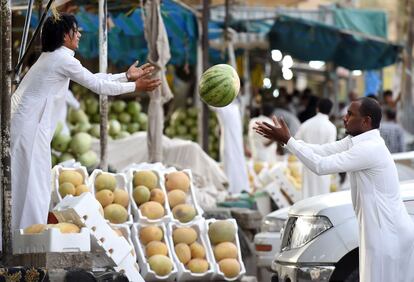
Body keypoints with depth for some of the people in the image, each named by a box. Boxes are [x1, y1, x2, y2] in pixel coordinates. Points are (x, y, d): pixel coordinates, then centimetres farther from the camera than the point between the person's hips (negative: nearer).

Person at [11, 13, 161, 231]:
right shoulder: (63, 59, -12)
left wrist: (127, 76, 23)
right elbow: (97, 85, -8)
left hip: (26, 124, 10)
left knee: (26, 187, 13)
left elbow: (92, 78, 22)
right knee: (32, 188, -6)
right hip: (29, 127, -10)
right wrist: (135, 87, 0)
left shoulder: (53, 57, 18)